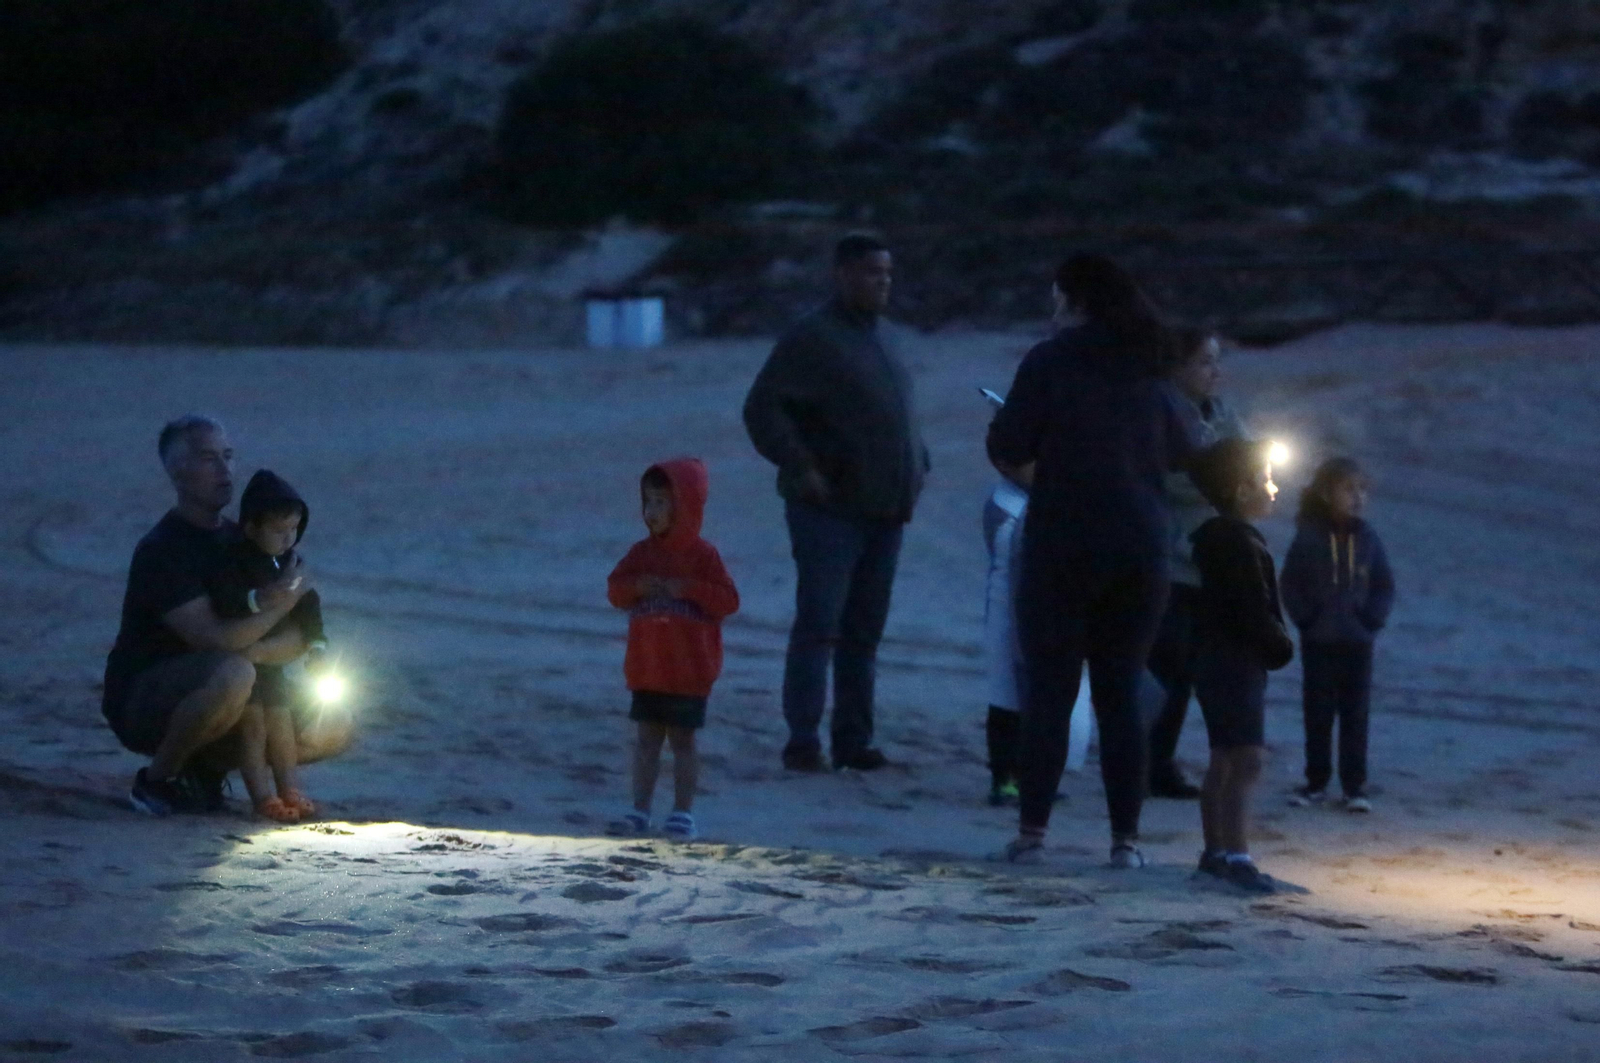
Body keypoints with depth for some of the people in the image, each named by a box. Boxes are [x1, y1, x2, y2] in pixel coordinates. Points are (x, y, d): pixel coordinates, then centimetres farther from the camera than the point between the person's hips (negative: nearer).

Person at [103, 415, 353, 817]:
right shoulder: (162, 550, -18)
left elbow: (298, 637, -2)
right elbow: (215, 639, -28)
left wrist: (257, 651, -24)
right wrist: (284, 601, -18)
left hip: (198, 700, 7)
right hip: (141, 705, -7)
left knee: (332, 730, -3)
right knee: (231, 674, -38)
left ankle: (203, 766, 8)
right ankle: (157, 779, -14)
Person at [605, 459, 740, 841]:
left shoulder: (702, 555, -8)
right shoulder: (642, 552, 6)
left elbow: (728, 601, -13)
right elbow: (615, 590, 4)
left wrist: (688, 589, -22)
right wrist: (636, 586, -16)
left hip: (689, 670, -4)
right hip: (647, 667, 4)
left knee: (682, 739, 2)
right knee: (647, 738, 9)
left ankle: (683, 812, 8)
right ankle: (640, 809, 13)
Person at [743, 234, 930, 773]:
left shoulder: (884, 338, 16)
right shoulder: (812, 338, -8)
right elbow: (761, 409, -13)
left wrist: (915, 468, 13)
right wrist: (800, 467, -19)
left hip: (883, 511, 7)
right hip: (829, 509, -7)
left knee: (864, 628, 8)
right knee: (818, 624, -8)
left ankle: (854, 738, 13)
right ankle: (802, 740, -5)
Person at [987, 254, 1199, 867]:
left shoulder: (1051, 361, -5)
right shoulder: (1147, 373, 10)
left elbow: (1007, 450, -11)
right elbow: (1184, 454, 19)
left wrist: (1039, 476, 8)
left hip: (1063, 545, -4)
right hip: (1141, 550, 4)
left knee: (1049, 691, 2)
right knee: (1120, 694, 8)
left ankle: (1032, 833, -1)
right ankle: (1126, 840, 3)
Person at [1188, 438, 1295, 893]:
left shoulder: (1213, 536, 14)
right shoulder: (1239, 543, -17)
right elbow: (1253, 612, -20)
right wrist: (1281, 649, -6)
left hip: (1216, 660, 11)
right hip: (1237, 663, -11)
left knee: (1224, 761, 16)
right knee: (1245, 761, -15)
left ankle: (1215, 851, 22)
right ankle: (1236, 856, -22)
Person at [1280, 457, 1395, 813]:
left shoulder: (1367, 538, 0)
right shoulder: (1309, 537, -6)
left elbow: (1384, 585, 7)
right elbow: (1291, 584, -1)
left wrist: (1372, 619, -5)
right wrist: (1306, 618, -10)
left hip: (1357, 641, 1)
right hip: (1318, 641, -1)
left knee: (1356, 714, 3)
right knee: (1318, 713, 6)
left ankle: (1355, 785, 9)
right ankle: (1316, 781, 15)